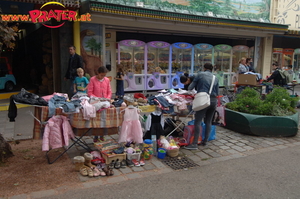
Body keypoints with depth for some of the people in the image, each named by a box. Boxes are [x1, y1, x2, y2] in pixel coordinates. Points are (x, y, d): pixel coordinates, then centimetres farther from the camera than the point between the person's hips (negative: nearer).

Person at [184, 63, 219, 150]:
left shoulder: (200, 74, 4)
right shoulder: (215, 78, 16)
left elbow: (191, 86, 7)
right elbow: (217, 92, 20)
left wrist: (189, 90, 28)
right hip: (214, 101, 6)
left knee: (197, 122, -7)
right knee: (208, 121, 14)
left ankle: (194, 143, -11)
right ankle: (205, 141, 22)